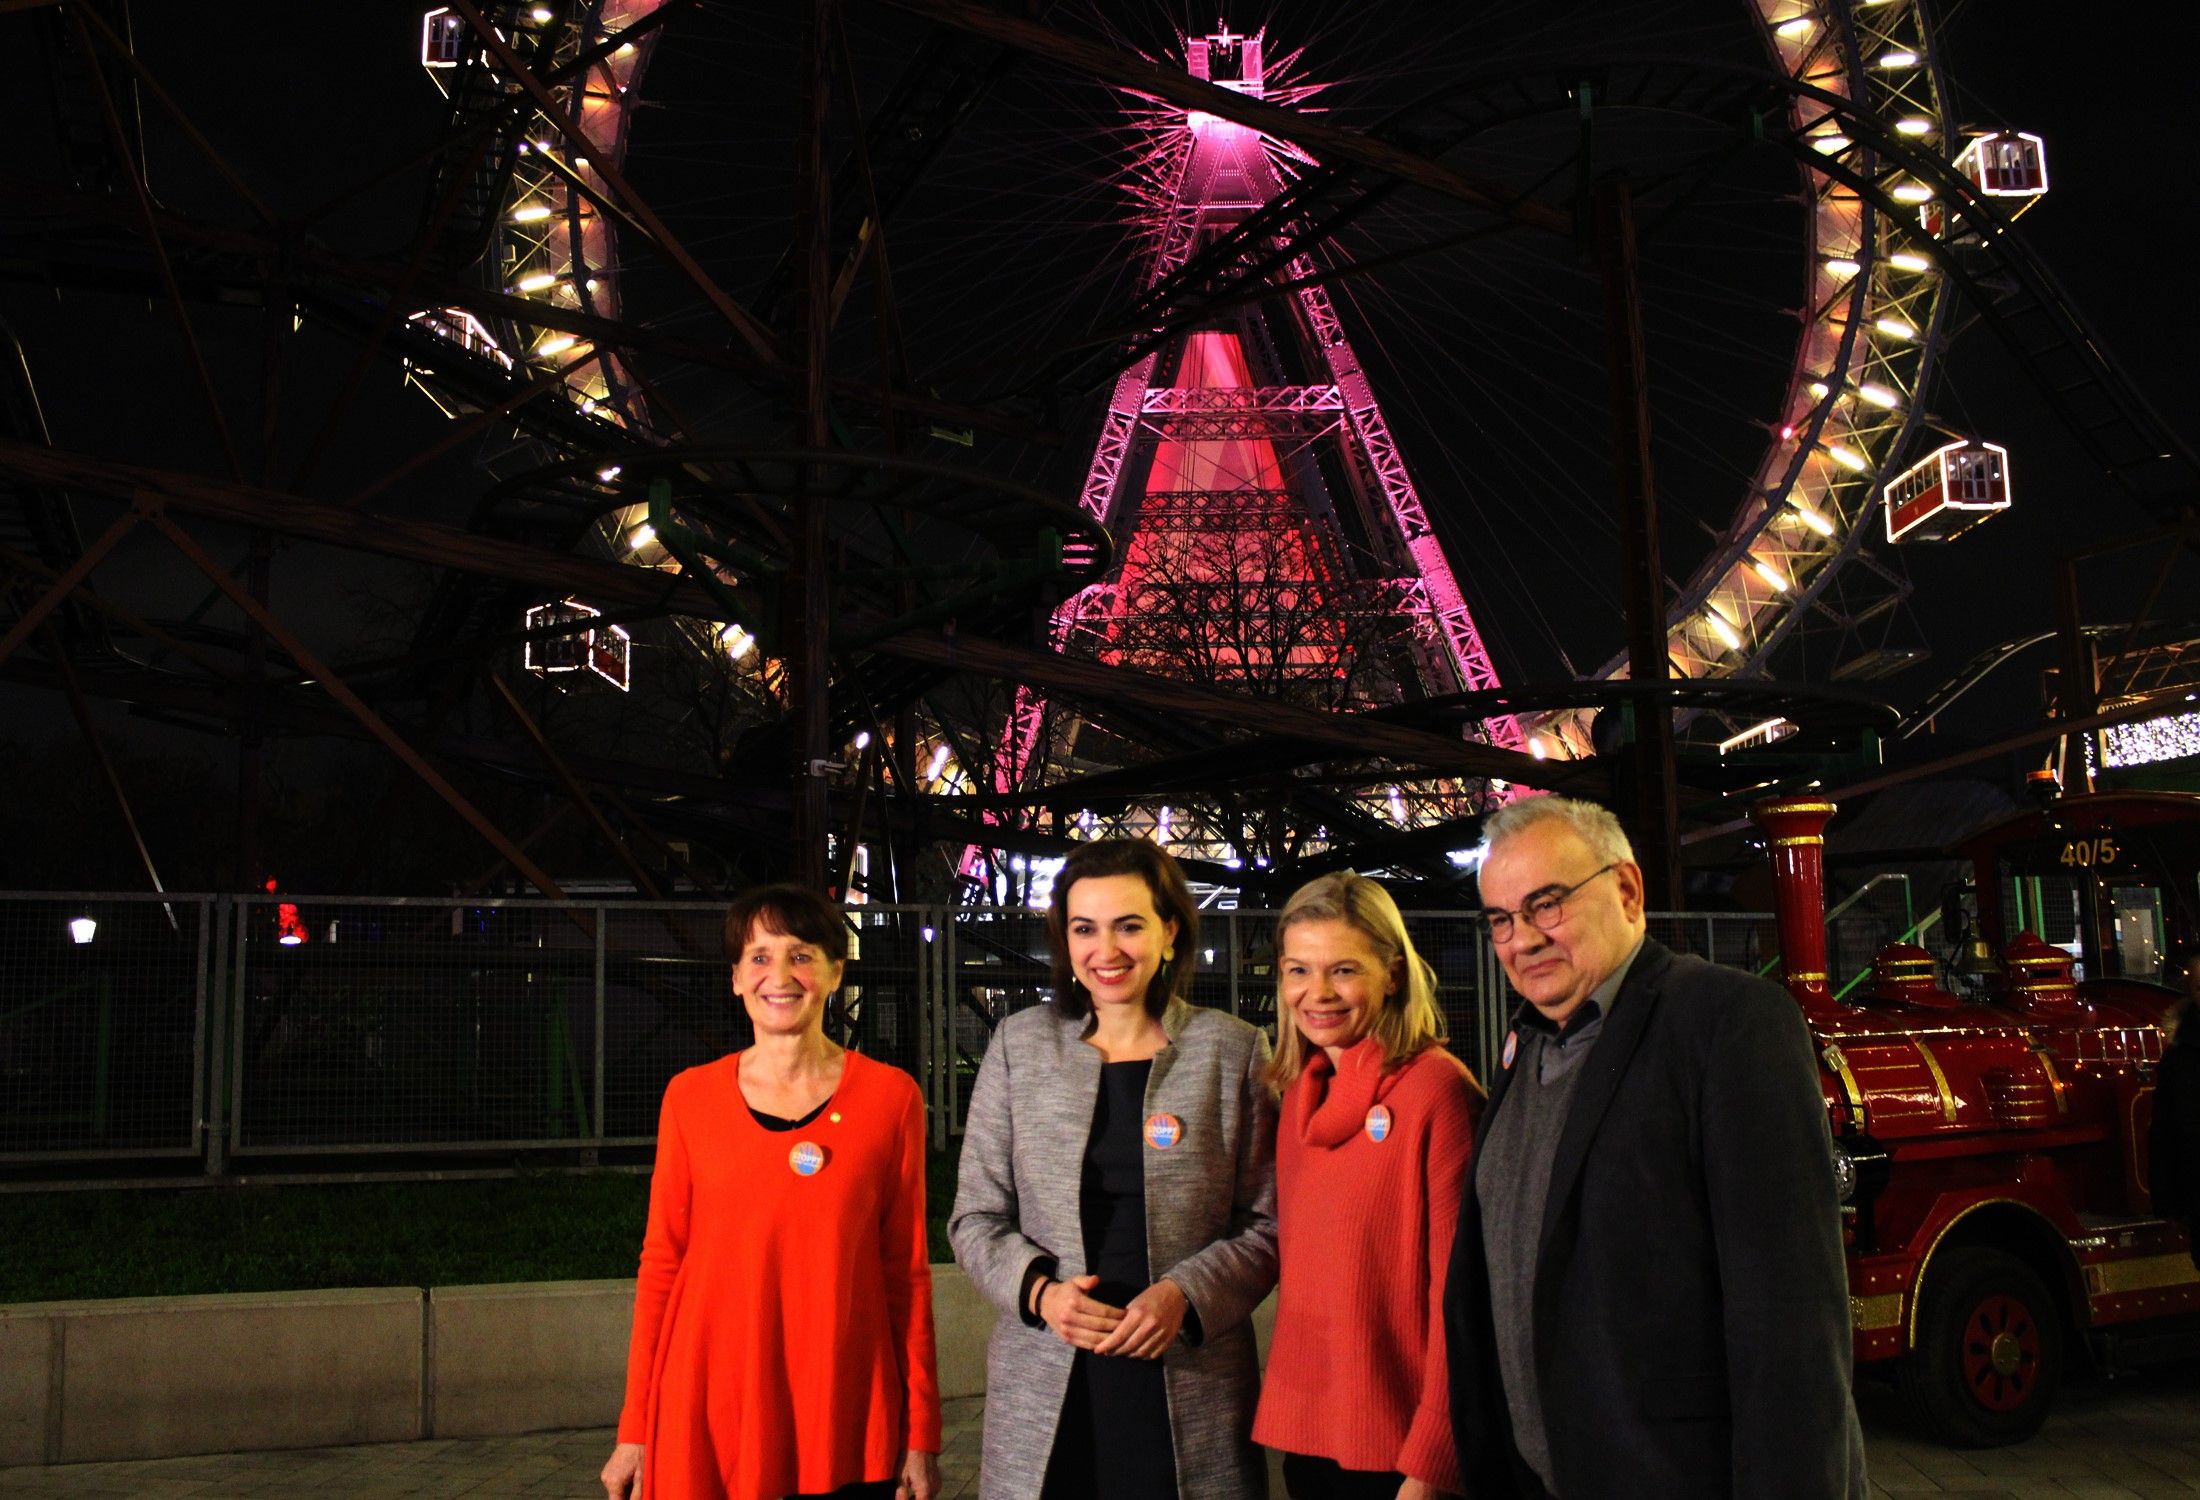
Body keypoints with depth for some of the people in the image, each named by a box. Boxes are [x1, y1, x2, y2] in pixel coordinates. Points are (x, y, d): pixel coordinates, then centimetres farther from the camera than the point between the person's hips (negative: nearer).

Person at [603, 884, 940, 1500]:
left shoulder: (890, 1096, -1)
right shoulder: (690, 1096, 1)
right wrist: (634, 1427, 3)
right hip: (708, 1410, 1)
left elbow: (907, 1270, 1)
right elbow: (661, 1262, 4)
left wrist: (922, 1435, 1)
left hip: (847, 1415, 0)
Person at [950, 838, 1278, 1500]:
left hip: (1191, 1391, -1)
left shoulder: (1234, 1050, 1)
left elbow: (1267, 1224, 1)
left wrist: (1187, 1293, -15)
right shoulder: (1019, 1042, 5)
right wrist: (1038, 1290, -11)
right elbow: (975, 1219, 6)